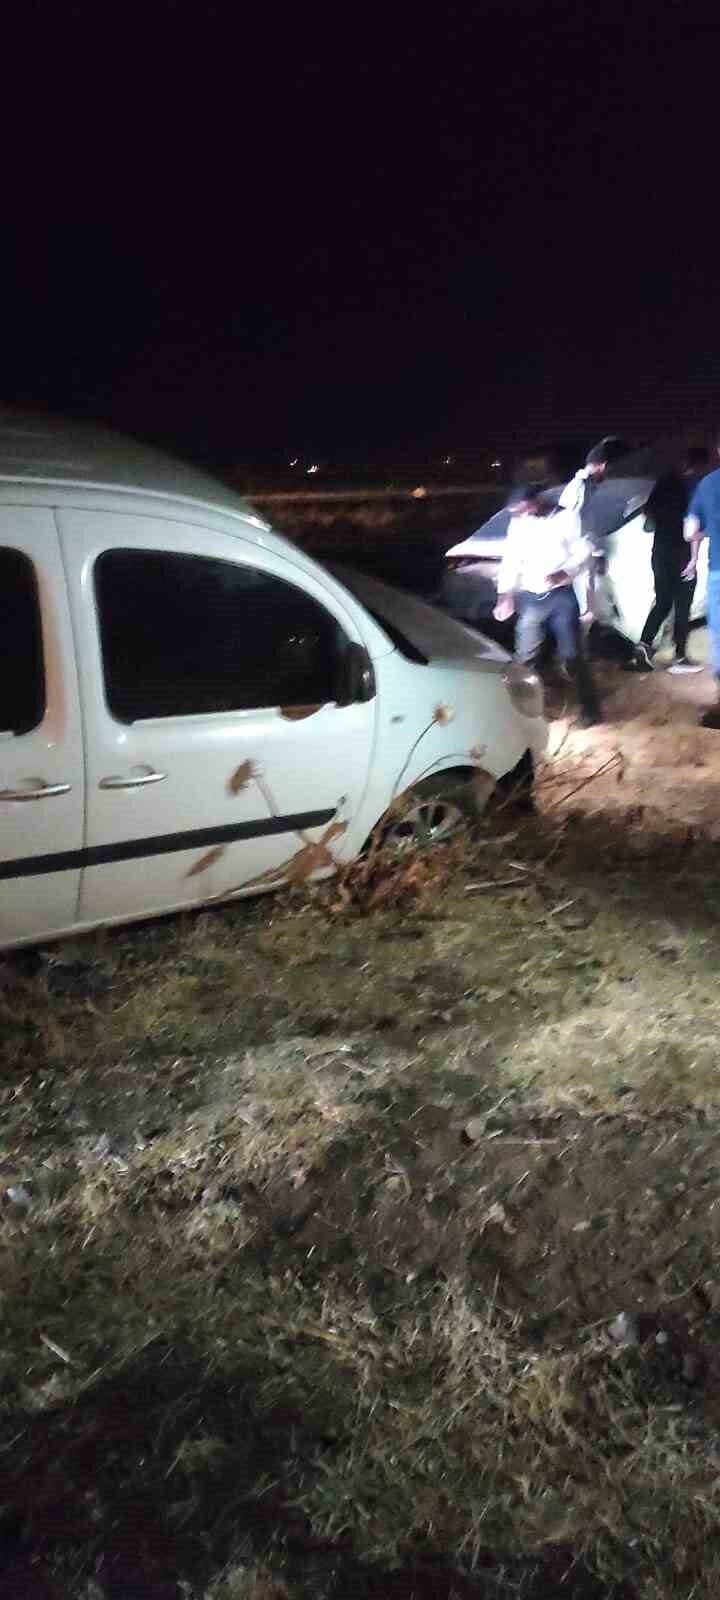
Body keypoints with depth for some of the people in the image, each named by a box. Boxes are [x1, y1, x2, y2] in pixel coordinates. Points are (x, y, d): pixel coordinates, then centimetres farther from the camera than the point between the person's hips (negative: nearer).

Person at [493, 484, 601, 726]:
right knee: (524, 657, 5)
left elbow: (583, 553, -4)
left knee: (572, 656, -1)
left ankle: (590, 709, 11)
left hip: (562, 595, -3)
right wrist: (505, 595, 0)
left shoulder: (567, 518, -3)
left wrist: (564, 573, -22)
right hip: (529, 598, 3)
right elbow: (510, 561, 9)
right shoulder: (518, 524, 6)